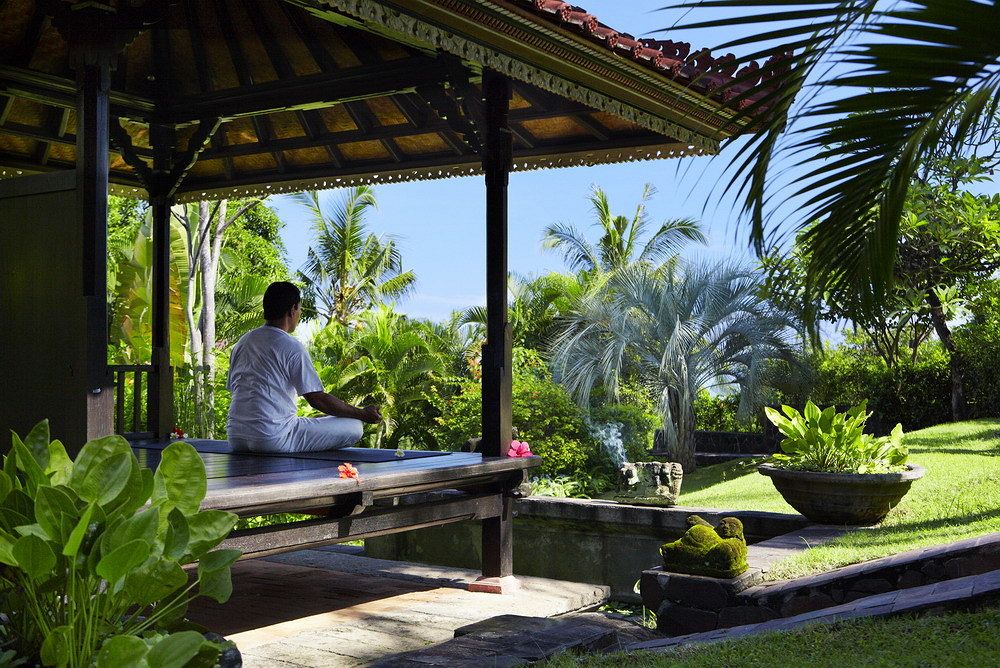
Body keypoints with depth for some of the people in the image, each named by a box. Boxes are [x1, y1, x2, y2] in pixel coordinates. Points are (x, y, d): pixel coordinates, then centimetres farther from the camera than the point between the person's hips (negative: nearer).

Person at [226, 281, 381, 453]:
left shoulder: (243, 342, 12)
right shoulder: (292, 348, -10)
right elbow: (317, 399, -10)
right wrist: (362, 414, 0)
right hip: (273, 439, -8)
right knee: (354, 427, -4)